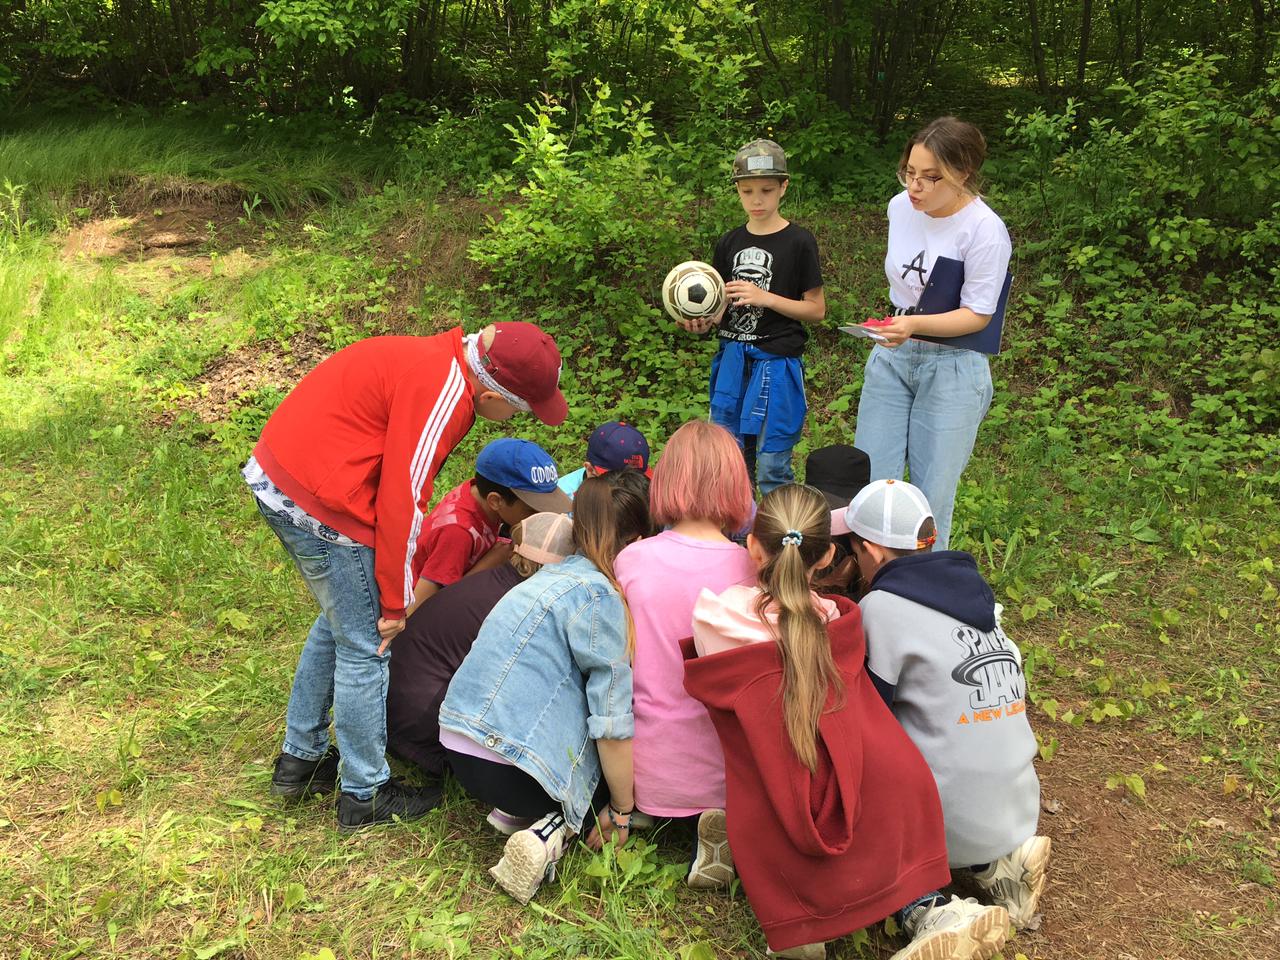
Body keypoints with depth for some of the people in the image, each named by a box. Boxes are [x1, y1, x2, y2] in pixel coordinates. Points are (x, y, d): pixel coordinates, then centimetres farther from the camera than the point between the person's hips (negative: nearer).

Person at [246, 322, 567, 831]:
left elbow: (402, 483, 15)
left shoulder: (441, 363, 9)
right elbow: (401, 499, -21)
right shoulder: (441, 391, -21)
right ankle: (365, 794, 17)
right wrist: (397, 602, -10)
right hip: (319, 501, -10)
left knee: (338, 624, 24)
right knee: (365, 645, 3)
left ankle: (300, 760, 36)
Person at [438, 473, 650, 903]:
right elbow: (613, 722, -14)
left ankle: (521, 810, 8)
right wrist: (622, 810, -2)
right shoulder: (598, 596, -14)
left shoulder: (553, 574, 13)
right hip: (508, 767, -9)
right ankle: (555, 832, -6)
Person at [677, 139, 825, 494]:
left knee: (772, 466, -3)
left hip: (776, 362, -5)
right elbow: (722, 308, 13)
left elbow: (816, 310, -4)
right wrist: (703, 322, -9)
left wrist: (765, 297, -17)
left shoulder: (799, 242, -6)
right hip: (732, 358, 5)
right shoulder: (730, 243, 8)